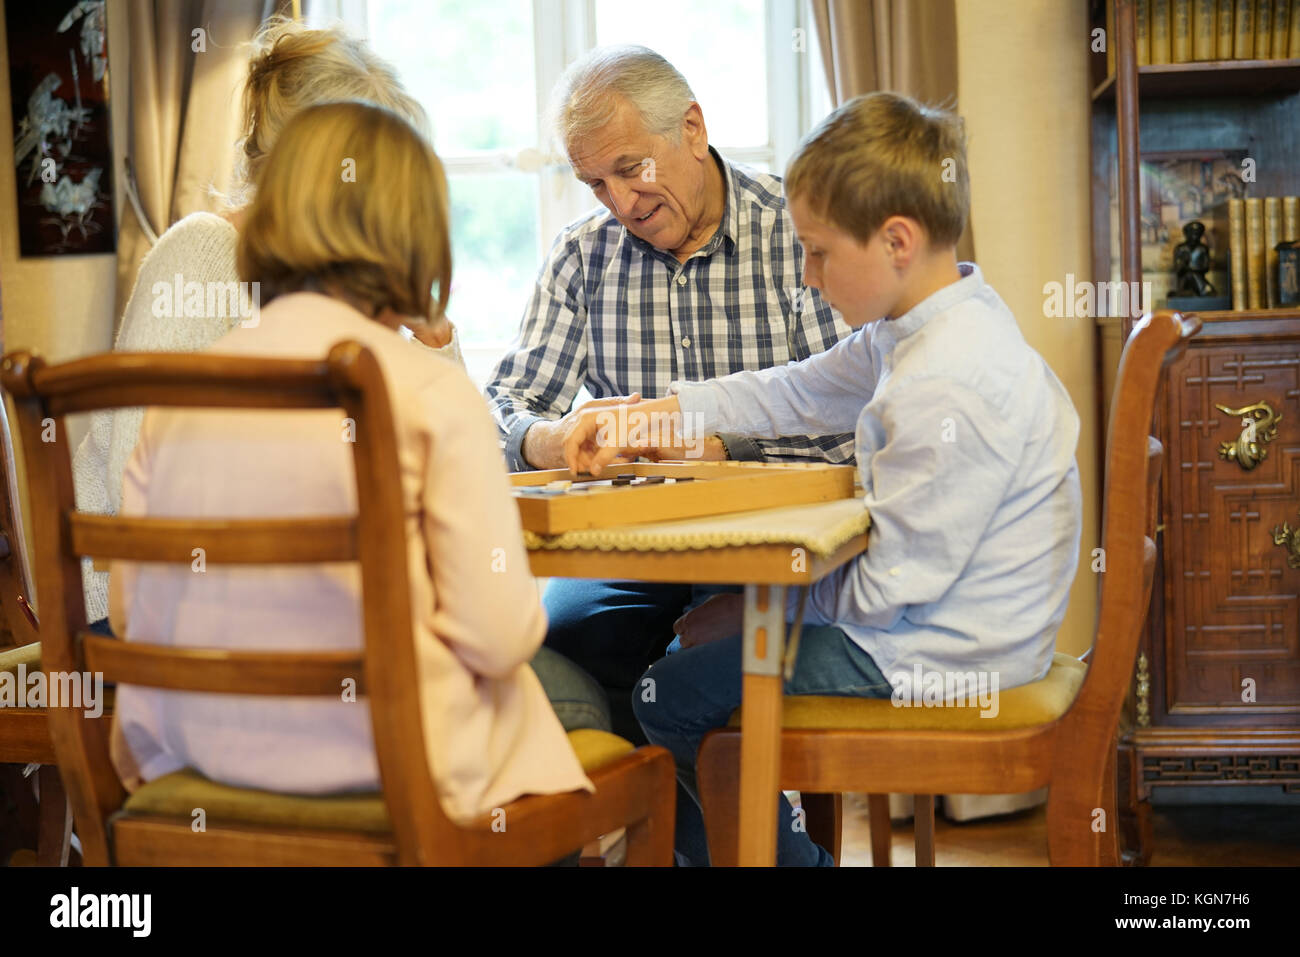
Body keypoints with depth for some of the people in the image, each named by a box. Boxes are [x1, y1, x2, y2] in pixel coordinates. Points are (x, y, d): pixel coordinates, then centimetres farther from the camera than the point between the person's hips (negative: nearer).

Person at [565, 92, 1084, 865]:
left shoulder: (949, 391, -30)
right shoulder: (936, 323, 2)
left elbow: (891, 586, -25)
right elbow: (801, 393, 12)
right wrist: (648, 415, 6)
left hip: (938, 658, -10)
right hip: (934, 616, 11)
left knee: (674, 698, -4)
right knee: (712, 629, 23)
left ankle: (787, 853, 16)